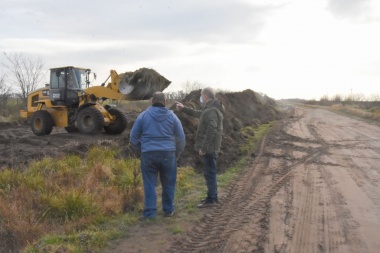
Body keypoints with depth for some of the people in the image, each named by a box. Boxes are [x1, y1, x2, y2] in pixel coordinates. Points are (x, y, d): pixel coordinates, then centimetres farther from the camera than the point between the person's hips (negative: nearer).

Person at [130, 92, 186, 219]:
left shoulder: (143, 115, 3)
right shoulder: (172, 116, 3)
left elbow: (133, 137, 6)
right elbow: (181, 138, 5)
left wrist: (141, 150, 18)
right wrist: (177, 154, 18)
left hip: (148, 154, 0)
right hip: (168, 154, 0)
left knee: (149, 184, 7)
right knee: (168, 184, 12)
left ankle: (149, 212, 7)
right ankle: (168, 210, 20)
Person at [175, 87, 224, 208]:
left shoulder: (211, 111, -18)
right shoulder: (210, 109, 15)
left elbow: (212, 131, -27)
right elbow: (197, 113, 32)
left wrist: (203, 148, -24)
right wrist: (184, 108, 35)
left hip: (209, 148, -10)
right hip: (210, 148, 10)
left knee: (209, 173, -4)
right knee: (210, 173, 17)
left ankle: (211, 199, 3)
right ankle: (213, 196, 27)